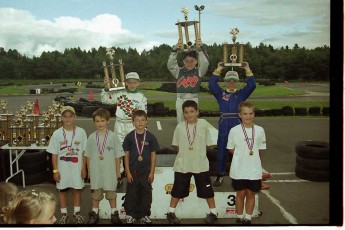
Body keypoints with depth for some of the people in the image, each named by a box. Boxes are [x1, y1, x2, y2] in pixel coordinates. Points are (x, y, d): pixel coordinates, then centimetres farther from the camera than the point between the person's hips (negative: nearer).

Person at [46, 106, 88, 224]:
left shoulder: (81, 132, -4)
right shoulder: (57, 133, -5)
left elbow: (84, 152, -1)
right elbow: (54, 154, -2)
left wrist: (84, 168, -2)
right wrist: (55, 170, -5)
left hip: (77, 167, 0)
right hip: (62, 168, 0)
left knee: (77, 189, 11)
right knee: (62, 190, 10)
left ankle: (77, 213, 27)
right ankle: (63, 214, 26)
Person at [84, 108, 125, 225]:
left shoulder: (113, 136, -5)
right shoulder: (92, 137, 0)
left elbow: (118, 155, -2)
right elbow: (88, 155, 6)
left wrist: (118, 171, -1)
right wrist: (89, 170, 5)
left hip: (109, 171, -2)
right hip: (95, 170, 2)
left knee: (111, 192, 9)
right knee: (95, 192, 12)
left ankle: (114, 214, 22)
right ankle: (94, 214, 25)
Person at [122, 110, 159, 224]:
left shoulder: (150, 137, -2)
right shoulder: (129, 137, -3)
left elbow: (153, 155, 1)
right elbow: (126, 155, -1)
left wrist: (152, 172, -2)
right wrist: (128, 172, -5)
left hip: (146, 171, 1)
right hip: (133, 171, 0)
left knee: (146, 194, 9)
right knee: (131, 194, 8)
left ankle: (145, 215, 23)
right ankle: (130, 215, 24)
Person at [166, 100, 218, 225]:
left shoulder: (203, 124, -7)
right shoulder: (180, 127, -4)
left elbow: (205, 144, 1)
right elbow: (177, 146, 6)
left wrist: (198, 154, -2)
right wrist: (185, 155, 0)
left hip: (201, 164, -1)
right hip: (182, 165, 1)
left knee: (207, 190, 9)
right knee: (178, 190, 12)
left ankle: (213, 212, 27)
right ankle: (171, 212, 28)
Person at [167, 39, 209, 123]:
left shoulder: (199, 71, 3)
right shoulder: (179, 71, 6)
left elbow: (205, 63, -11)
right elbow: (170, 65, -5)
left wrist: (201, 48, -16)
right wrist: (174, 50, -14)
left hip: (193, 99, -2)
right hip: (180, 100, 2)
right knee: (180, 122, 12)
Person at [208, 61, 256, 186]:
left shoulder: (241, 94, 9)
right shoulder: (220, 93, 8)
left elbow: (251, 85, -3)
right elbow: (212, 84, -5)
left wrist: (248, 70, -6)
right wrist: (218, 70, -8)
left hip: (237, 125, 0)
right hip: (224, 125, 0)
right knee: (222, 151, 6)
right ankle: (220, 175, 17)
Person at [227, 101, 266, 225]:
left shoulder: (259, 130, -2)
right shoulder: (234, 130, -8)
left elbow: (260, 150, 8)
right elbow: (231, 149, 0)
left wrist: (255, 160, 3)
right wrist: (242, 156, -5)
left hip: (254, 169, 2)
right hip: (238, 169, -2)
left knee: (251, 193, 11)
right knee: (240, 193, 10)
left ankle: (248, 218, 26)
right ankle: (239, 217, 26)